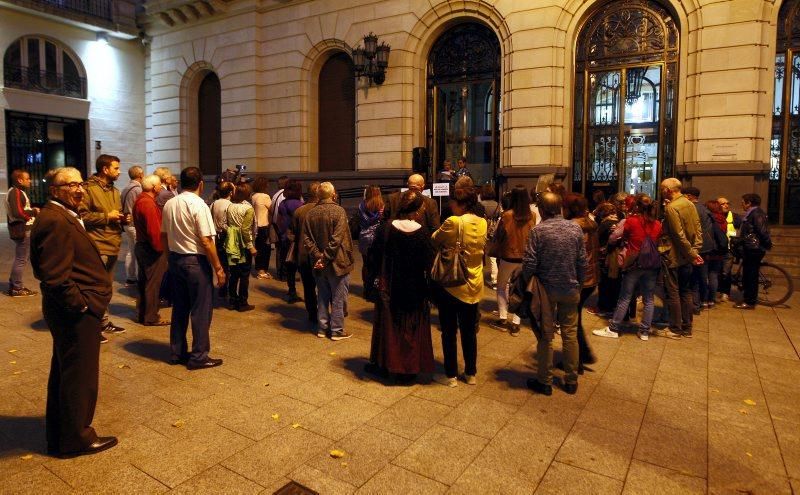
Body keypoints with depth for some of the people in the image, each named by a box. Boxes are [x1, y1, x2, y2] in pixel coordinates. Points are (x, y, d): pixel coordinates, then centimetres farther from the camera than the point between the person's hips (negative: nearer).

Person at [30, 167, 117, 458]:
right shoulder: (56, 222, -22)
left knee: (64, 373, 22)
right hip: (77, 314, -11)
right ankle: (76, 439, 22)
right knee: (80, 376, 4)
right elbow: (56, 277, -27)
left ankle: (59, 435, 39)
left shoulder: (61, 217, 12)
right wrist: (81, 305, -17)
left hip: (69, 312, 11)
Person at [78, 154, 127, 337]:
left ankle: (103, 322, 27)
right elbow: (81, 215, -17)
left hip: (114, 246, 9)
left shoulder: (114, 191, 18)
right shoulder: (89, 189, -9)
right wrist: (106, 216, -17)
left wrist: (123, 219, 8)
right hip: (97, 246, -9)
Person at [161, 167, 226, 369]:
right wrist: (219, 268, -13)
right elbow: (206, 242, -19)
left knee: (179, 308, 16)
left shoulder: (169, 204, 5)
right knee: (201, 310, 3)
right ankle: (198, 357, 9)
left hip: (175, 260, 7)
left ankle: (177, 352, 26)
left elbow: (163, 236, 12)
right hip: (195, 261, -7)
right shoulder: (199, 205, -16)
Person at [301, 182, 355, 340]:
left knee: (322, 297, 16)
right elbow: (337, 239, -20)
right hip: (337, 262, -5)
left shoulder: (310, 213, 2)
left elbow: (306, 239, -3)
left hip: (319, 263, 5)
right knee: (338, 298, 5)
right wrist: (326, 258, -16)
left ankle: (322, 328, 22)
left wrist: (318, 256, -8)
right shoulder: (338, 211, -12)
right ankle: (337, 330, 12)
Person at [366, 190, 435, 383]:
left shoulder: (385, 229, -10)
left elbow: (374, 257, -4)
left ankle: (382, 364, 31)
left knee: (387, 326, 18)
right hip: (415, 290, -1)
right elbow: (429, 265, -12)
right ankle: (408, 370, 20)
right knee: (411, 330, 12)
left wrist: (381, 275, 10)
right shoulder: (422, 234, -14)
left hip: (389, 288, 2)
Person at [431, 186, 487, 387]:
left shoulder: (453, 222, -19)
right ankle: (471, 373, 26)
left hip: (451, 284, -5)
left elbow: (434, 241, -7)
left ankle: (451, 375, 17)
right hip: (473, 286, 5)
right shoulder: (482, 223, -1)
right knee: (469, 331, 17)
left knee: (449, 332, 9)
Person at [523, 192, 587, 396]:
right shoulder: (575, 229, -2)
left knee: (545, 336, 8)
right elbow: (583, 262, 2)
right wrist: (578, 284, 14)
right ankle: (571, 381, 23)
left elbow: (529, 264, -14)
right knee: (570, 335, 13)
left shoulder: (538, 231, -13)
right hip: (570, 290, 3)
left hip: (546, 290, -3)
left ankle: (544, 382, 17)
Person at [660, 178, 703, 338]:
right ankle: (687, 328, 21)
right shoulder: (690, 204, 7)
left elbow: (679, 235, -20)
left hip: (674, 257, -8)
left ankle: (675, 329, 8)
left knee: (673, 293, 1)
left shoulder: (671, 208, -17)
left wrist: (692, 254, -12)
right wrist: (695, 251, 3)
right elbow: (698, 230, 6)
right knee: (686, 292, 14)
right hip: (687, 258, 8)